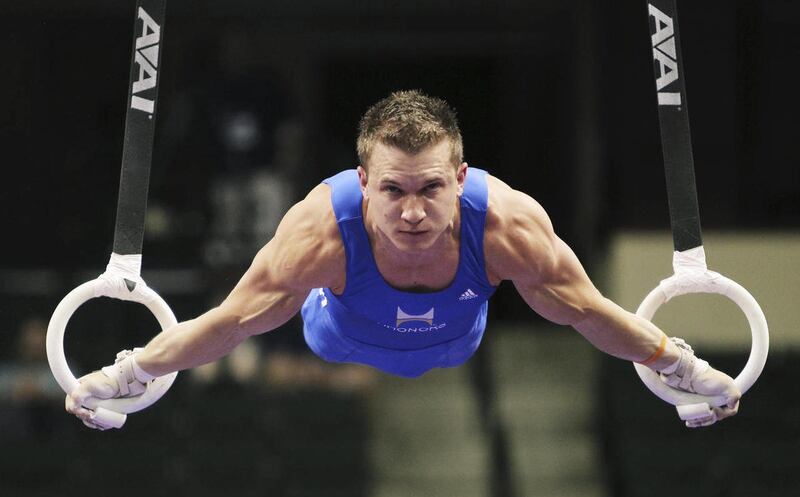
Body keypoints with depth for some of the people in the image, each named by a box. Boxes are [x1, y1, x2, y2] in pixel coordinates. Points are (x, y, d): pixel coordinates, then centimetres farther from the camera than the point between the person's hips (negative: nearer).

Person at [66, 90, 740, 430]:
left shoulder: (508, 223, -45)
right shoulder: (324, 228, -47)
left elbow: (588, 311, -27)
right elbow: (233, 320, -32)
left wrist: (690, 372, -18)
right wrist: (118, 379, -27)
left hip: (457, 351, 2)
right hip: (343, 352, -1)